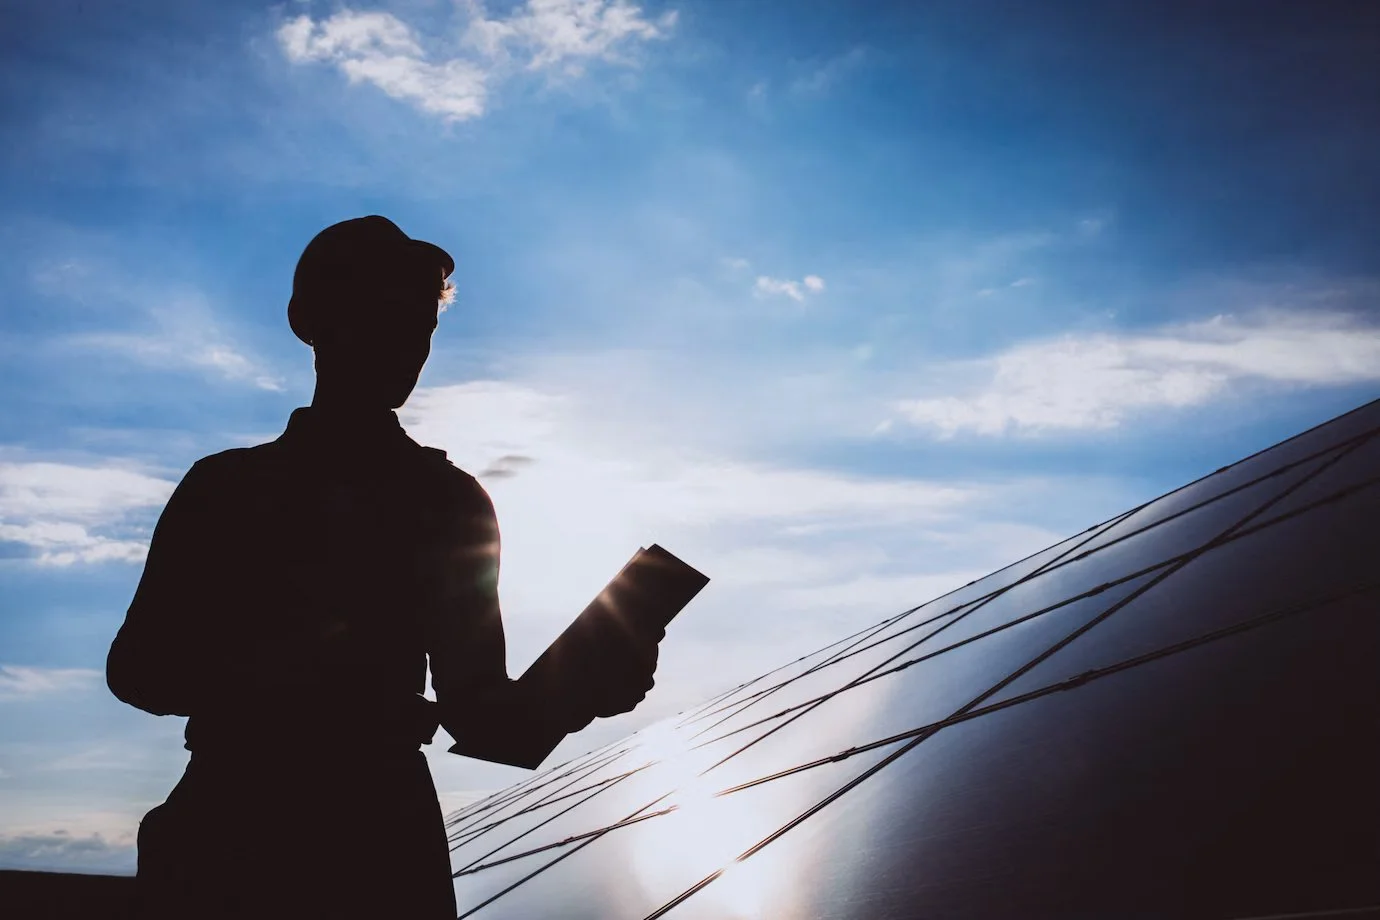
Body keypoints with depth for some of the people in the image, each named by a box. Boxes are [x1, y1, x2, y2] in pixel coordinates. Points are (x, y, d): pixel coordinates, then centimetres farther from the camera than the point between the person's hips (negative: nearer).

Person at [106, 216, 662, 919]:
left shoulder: (450, 501, 8)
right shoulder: (225, 487, 8)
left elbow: (478, 711, 5)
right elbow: (138, 667, 1)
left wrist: (576, 685, -17)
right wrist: (270, 669, -19)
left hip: (383, 843, 0)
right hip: (227, 837, 0)